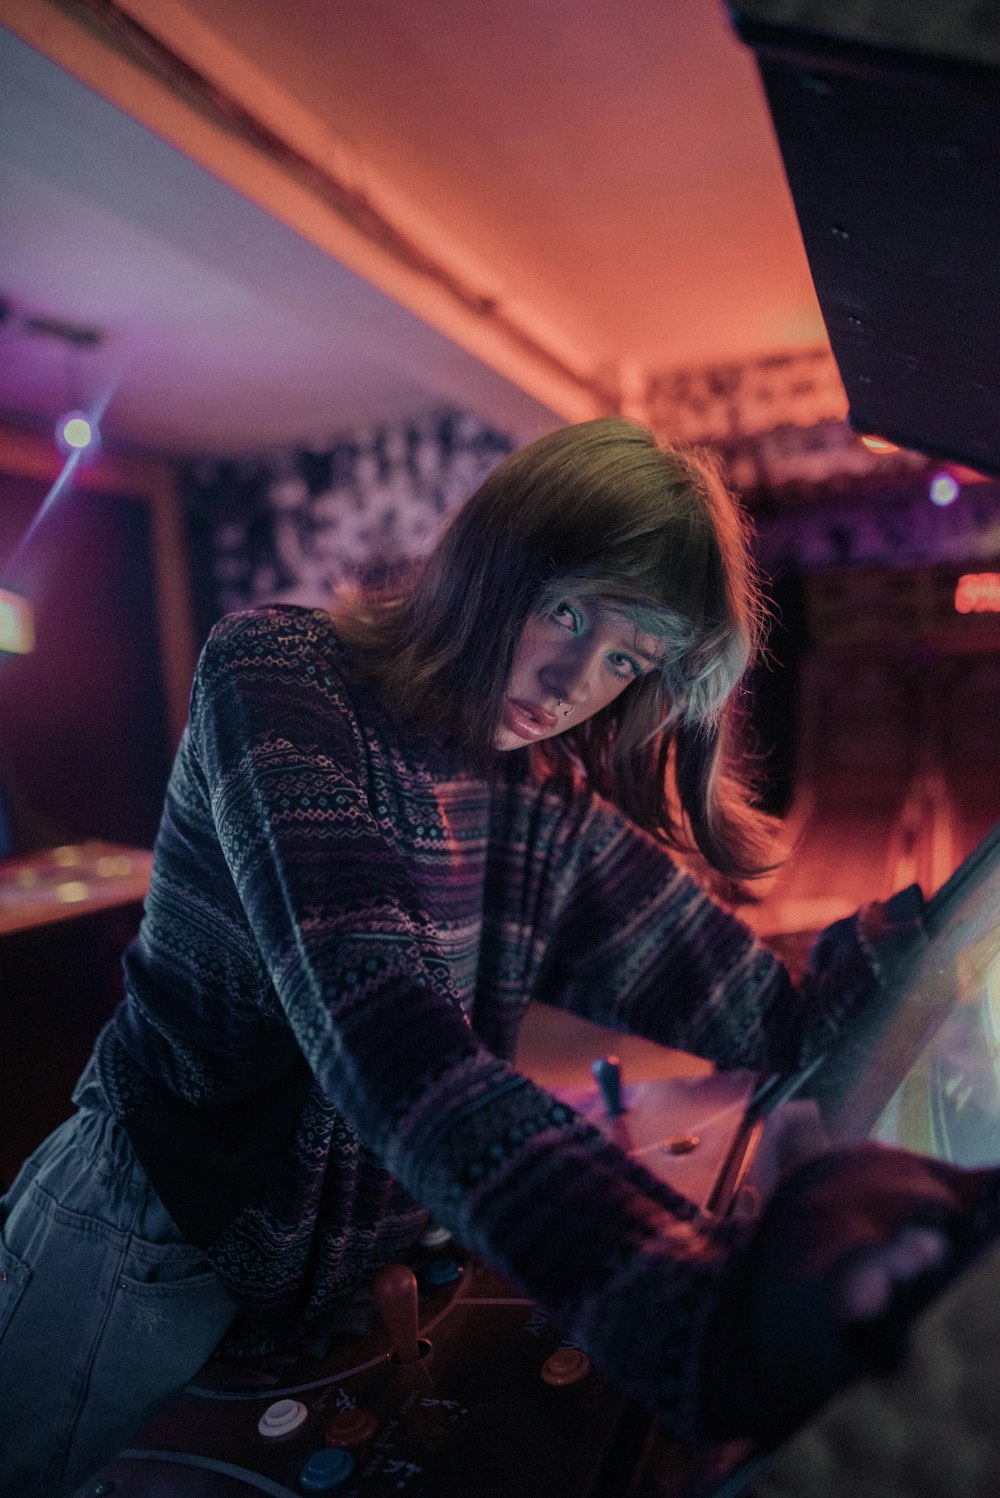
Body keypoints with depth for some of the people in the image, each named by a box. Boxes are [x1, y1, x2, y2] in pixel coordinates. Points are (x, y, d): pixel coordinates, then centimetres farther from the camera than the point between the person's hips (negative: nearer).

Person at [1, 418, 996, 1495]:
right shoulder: (275, 674, -23)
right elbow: (368, 1008, -38)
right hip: (155, 1233, -3)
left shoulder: (565, 815, -8)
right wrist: (682, 1300, -48)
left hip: (364, 1275, 4)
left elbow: (767, 1029, -12)